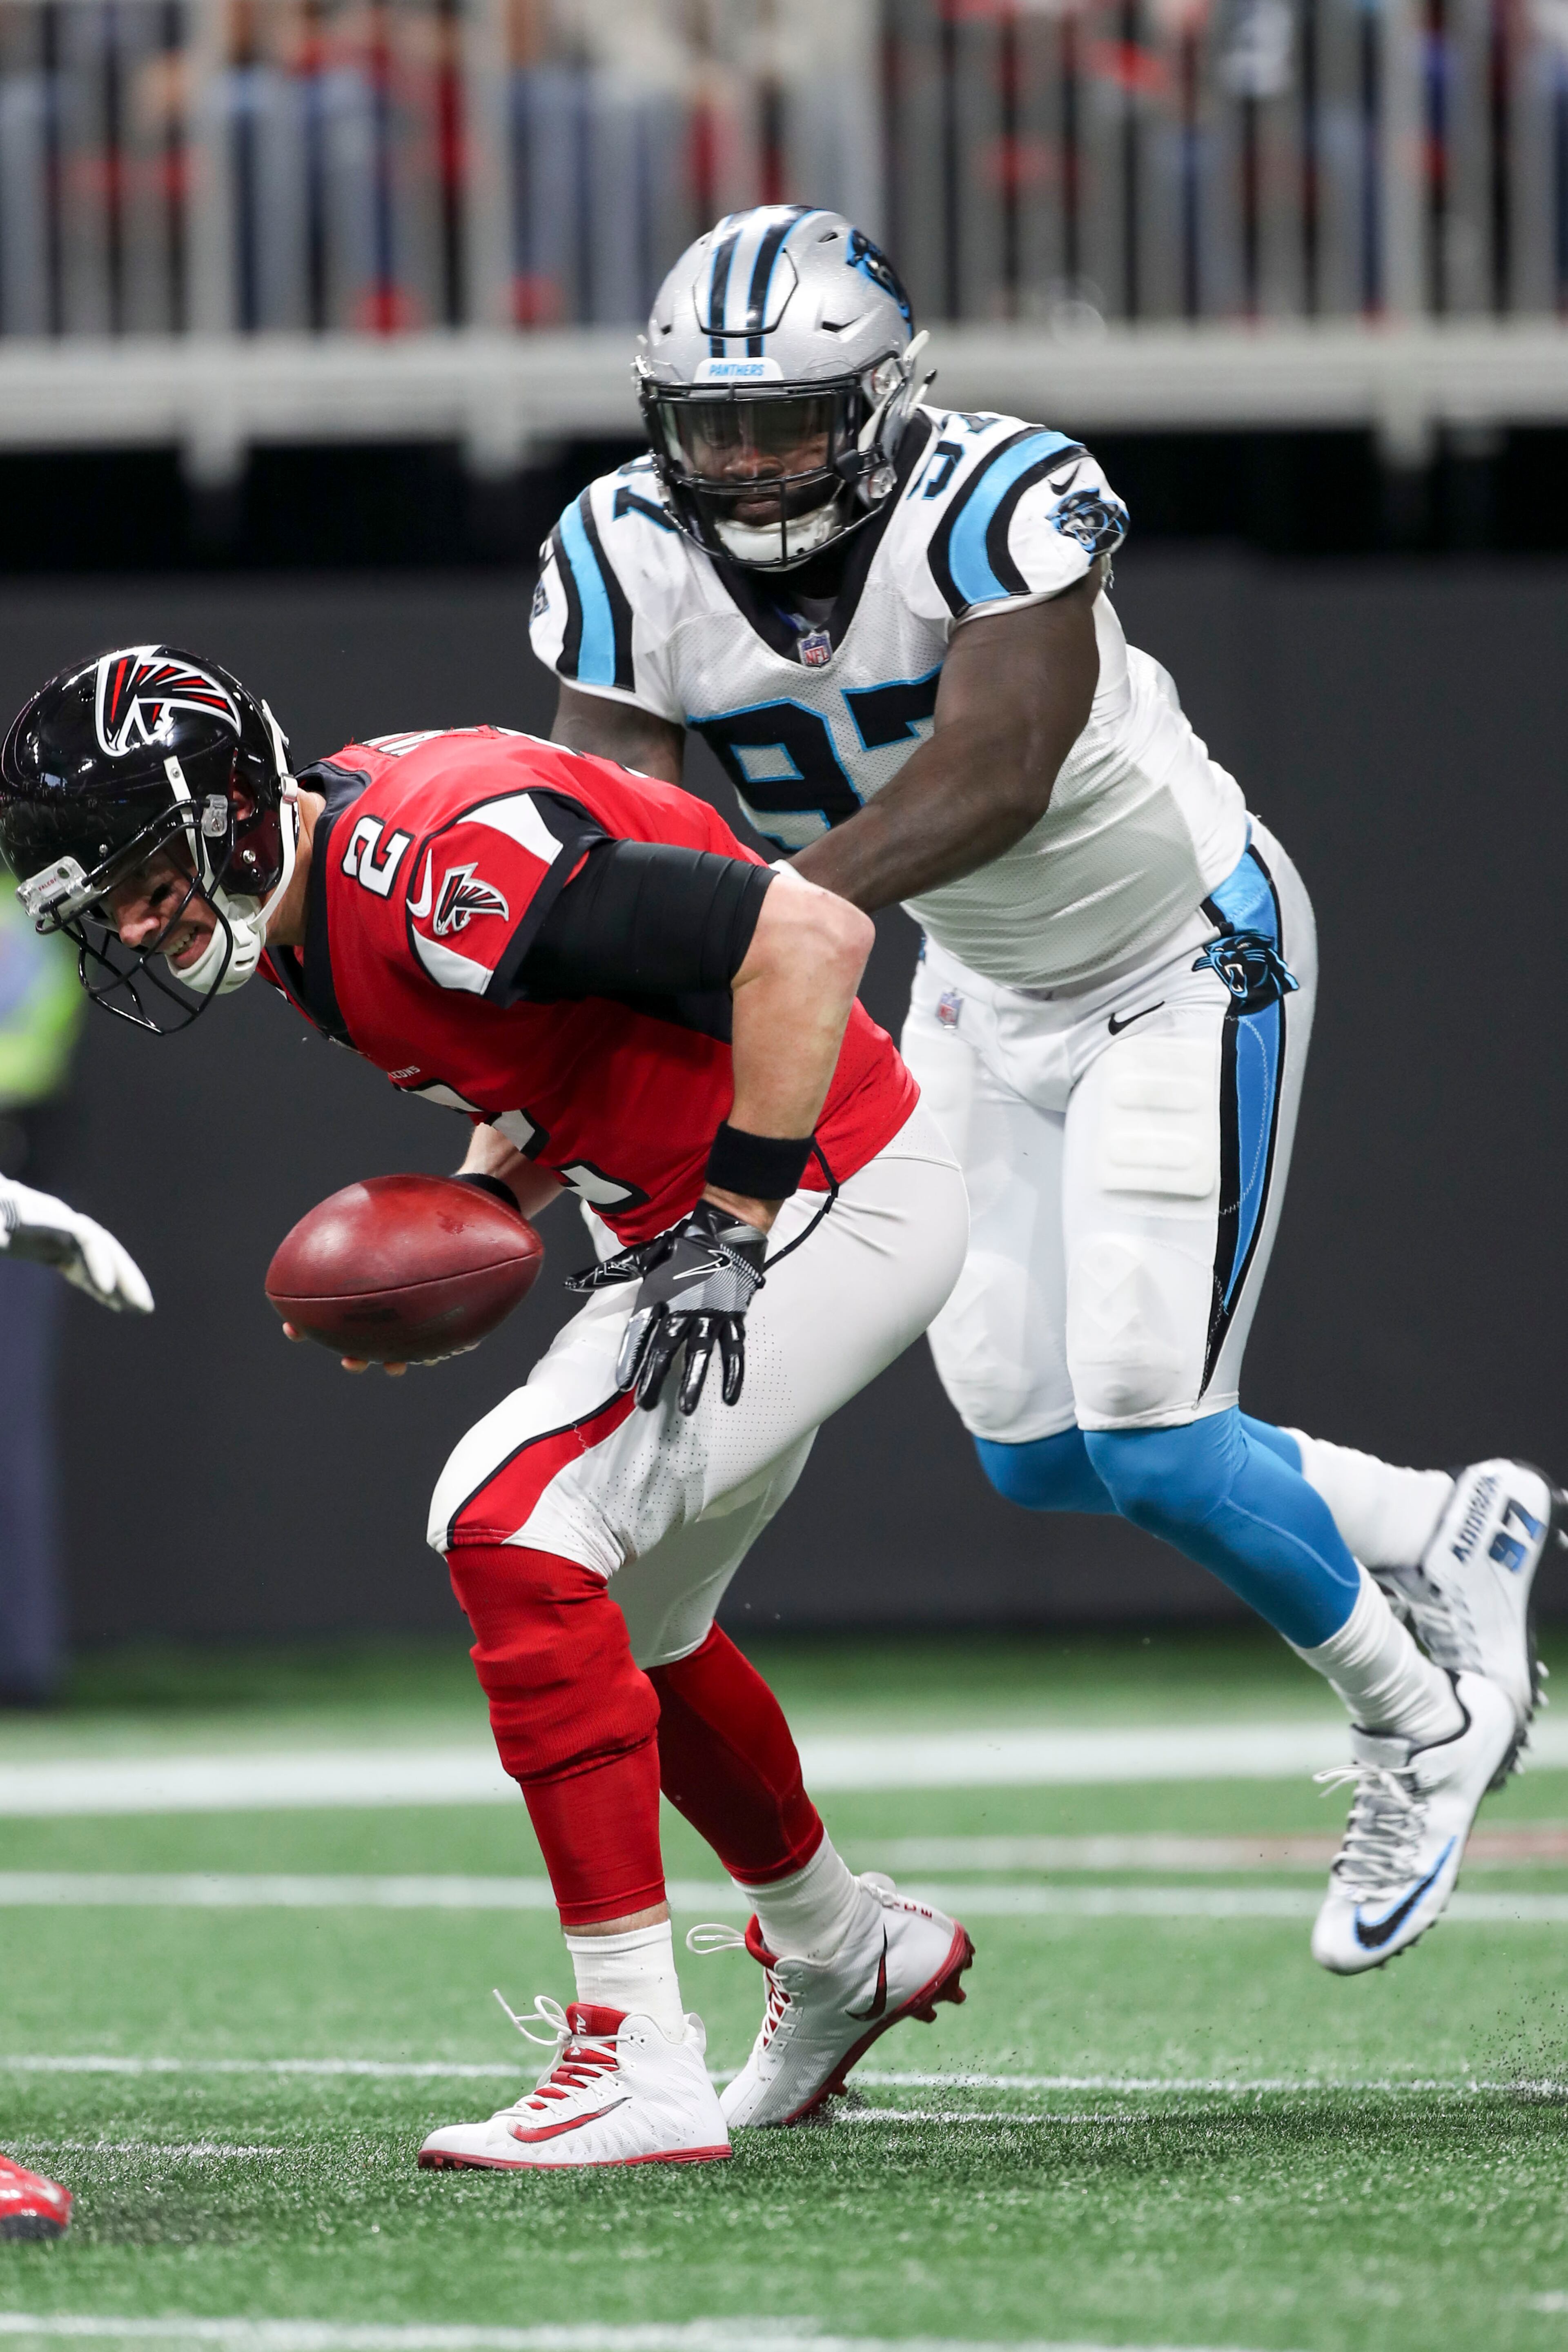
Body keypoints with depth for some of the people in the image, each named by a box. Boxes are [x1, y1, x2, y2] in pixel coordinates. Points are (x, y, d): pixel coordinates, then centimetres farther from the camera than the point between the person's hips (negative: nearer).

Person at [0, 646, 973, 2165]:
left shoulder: (434, 862, -28)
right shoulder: (306, 917, 3)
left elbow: (810, 936, -29)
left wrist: (735, 1225, -26)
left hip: (829, 1202, -10)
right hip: (694, 1210, 10)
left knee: (514, 1534, -21)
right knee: (615, 1626, 23)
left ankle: (644, 2073, -20)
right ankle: (846, 1955, 48)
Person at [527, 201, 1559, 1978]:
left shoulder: (1000, 504, -32)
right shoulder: (629, 561, -16)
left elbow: (992, 776, -44)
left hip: (1185, 962, -7)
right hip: (989, 990, 7)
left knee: (1148, 1442, -12)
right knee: (1035, 1452, 9)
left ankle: (1421, 1725, 13)